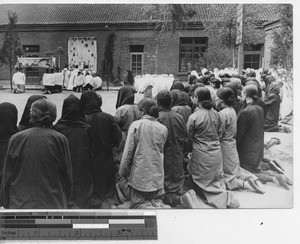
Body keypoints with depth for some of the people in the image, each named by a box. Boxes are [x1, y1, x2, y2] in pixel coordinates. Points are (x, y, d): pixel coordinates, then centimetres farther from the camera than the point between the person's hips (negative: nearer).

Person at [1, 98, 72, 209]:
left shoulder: (15, 139, -2)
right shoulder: (60, 139, -6)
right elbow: (67, 177, -1)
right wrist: (64, 203, 12)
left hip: (19, 205, 2)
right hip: (53, 204, -1)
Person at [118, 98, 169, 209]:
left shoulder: (136, 125, -11)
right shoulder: (163, 129, 0)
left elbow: (128, 151, -9)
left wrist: (123, 171, 1)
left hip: (139, 174, -3)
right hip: (157, 175, 3)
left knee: (137, 204, 12)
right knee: (157, 200, 20)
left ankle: (145, 208, -19)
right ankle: (160, 207, -13)